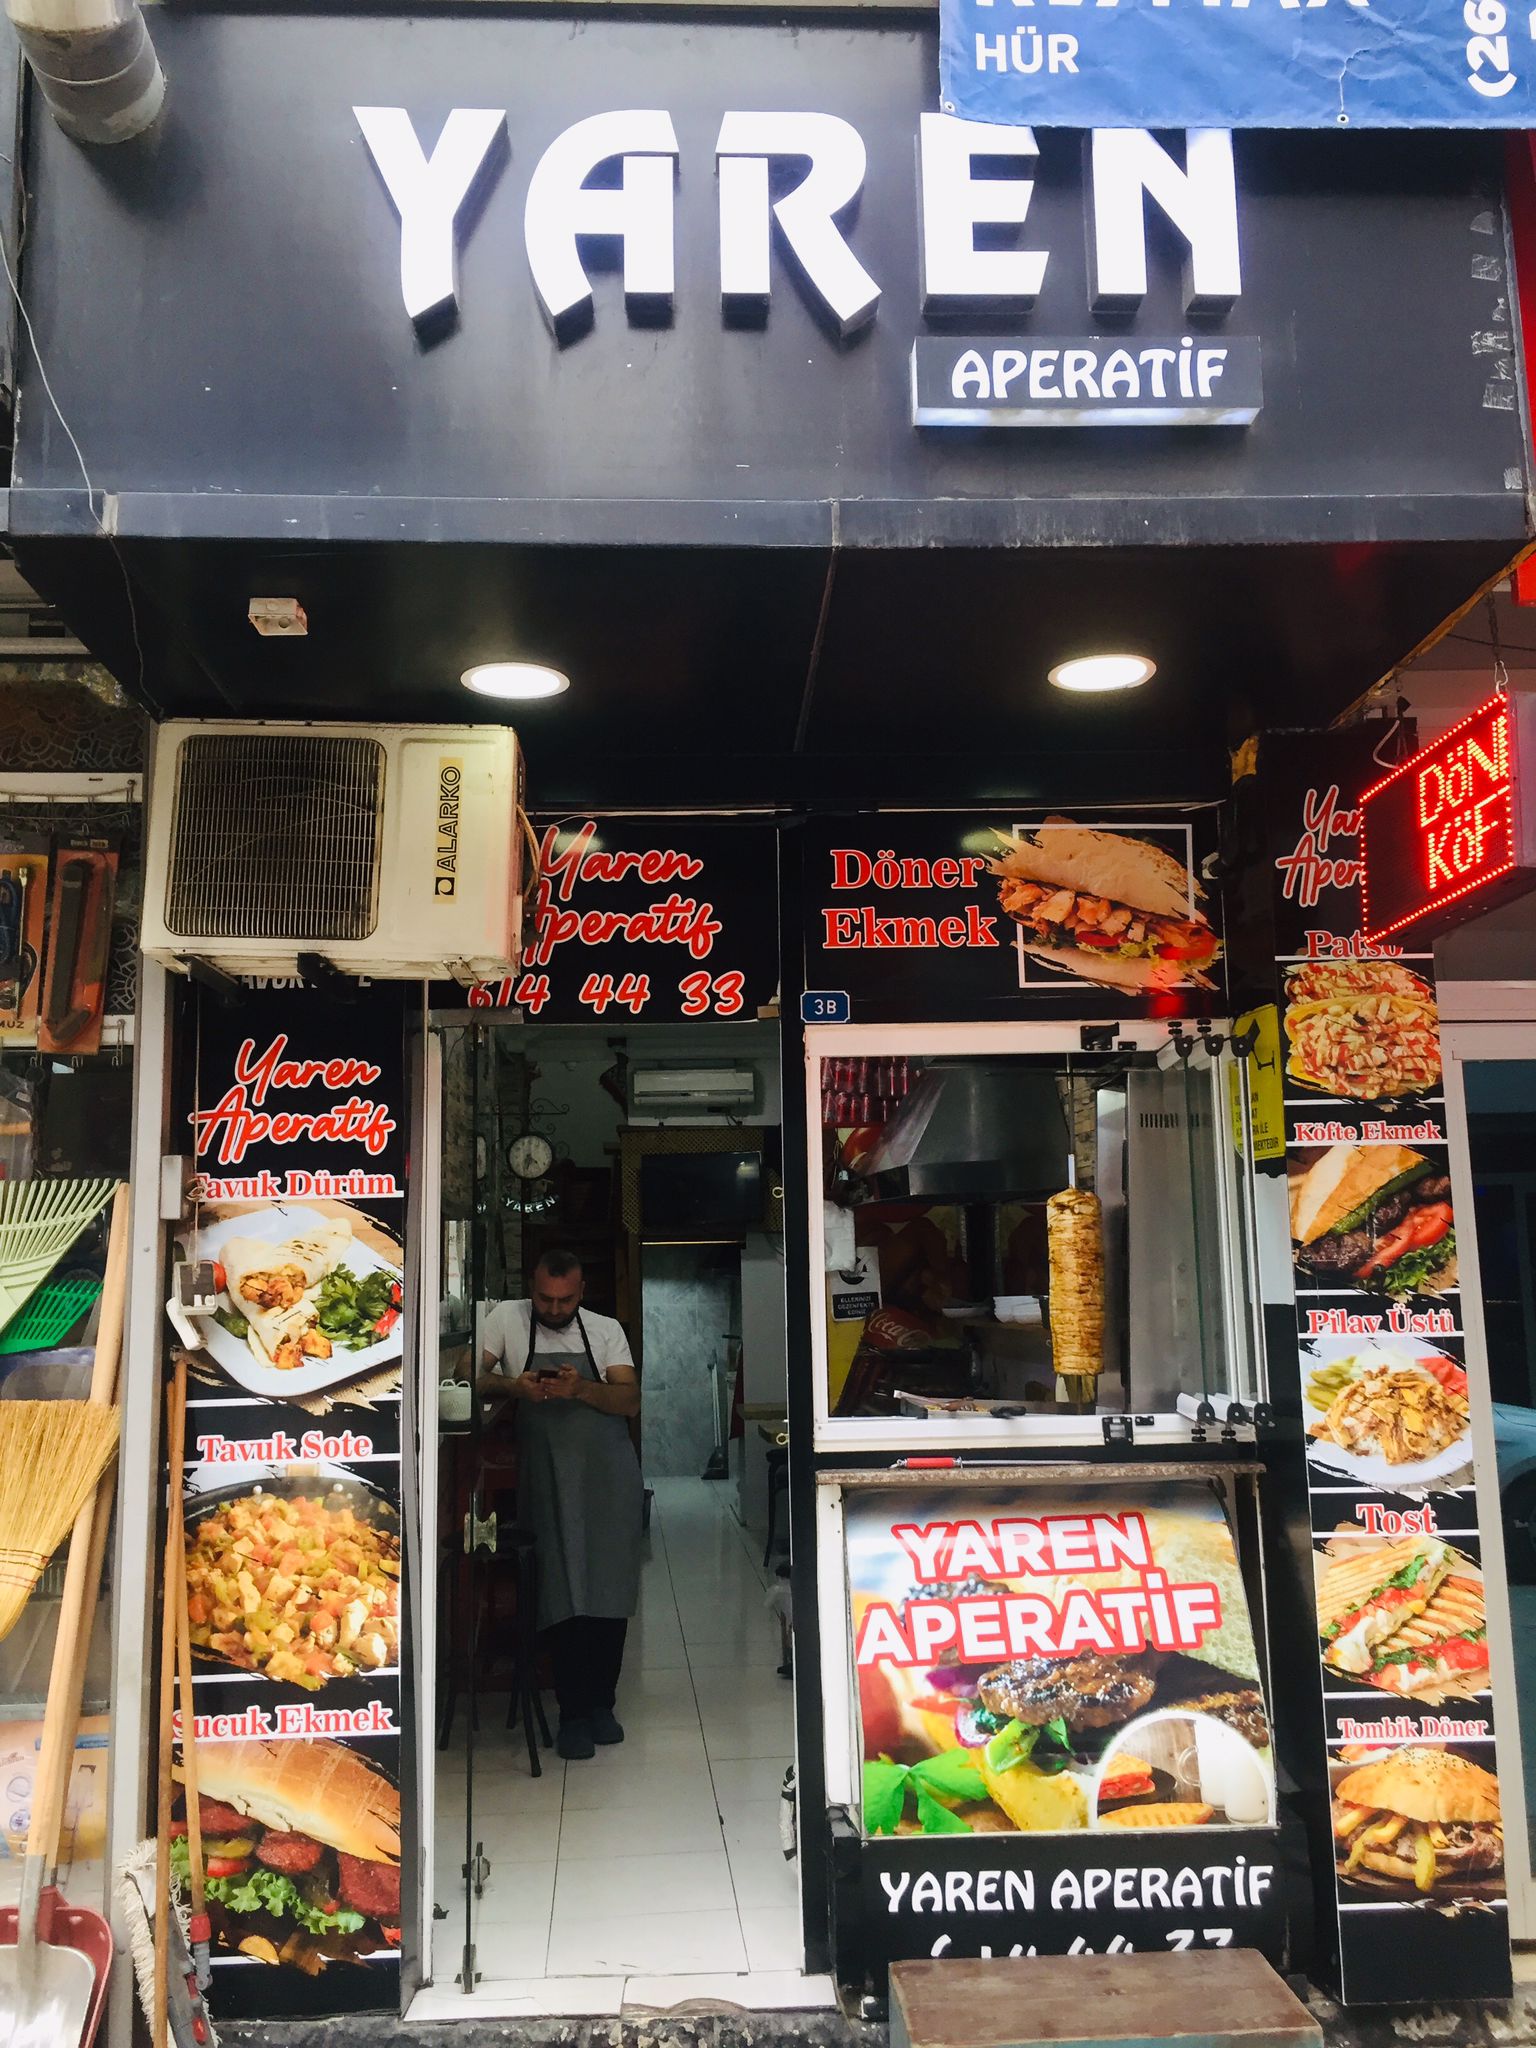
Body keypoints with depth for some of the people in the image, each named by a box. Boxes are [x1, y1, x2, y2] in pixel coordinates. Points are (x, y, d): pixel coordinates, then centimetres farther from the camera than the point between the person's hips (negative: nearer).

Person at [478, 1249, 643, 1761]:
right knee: (564, 1595, -5)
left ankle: (601, 1702, 18)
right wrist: (512, 1387, -20)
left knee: (611, 1590, 3)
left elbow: (630, 1400, -1)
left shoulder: (606, 1330, 8)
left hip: (610, 1474, 2)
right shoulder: (507, 1318, 5)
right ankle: (573, 1712, 6)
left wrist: (581, 1389, -19)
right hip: (548, 1479, -2)